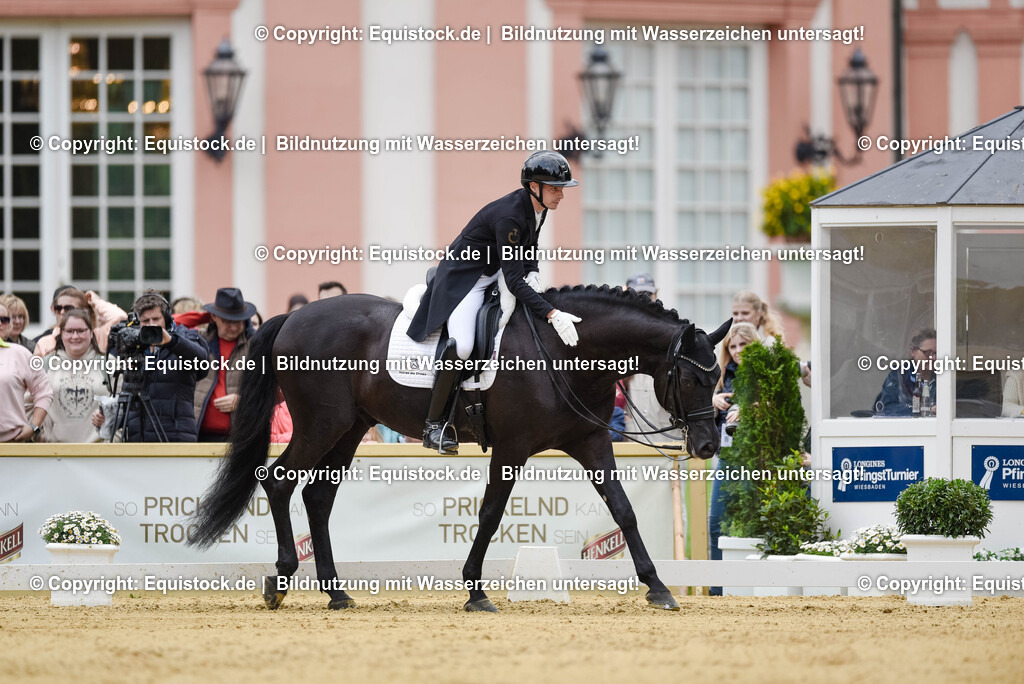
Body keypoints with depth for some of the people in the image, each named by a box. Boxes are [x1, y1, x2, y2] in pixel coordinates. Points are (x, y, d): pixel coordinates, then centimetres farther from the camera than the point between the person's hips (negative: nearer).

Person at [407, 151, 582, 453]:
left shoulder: (538, 208, -3)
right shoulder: (508, 215, -30)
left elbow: (527, 250, 16)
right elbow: (513, 280, -33)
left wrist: (532, 273, -6)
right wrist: (552, 315, -39)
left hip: (494, 275, 10)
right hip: (464, 278, -10)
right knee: (462, 344, -30)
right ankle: (434, 425, -21)